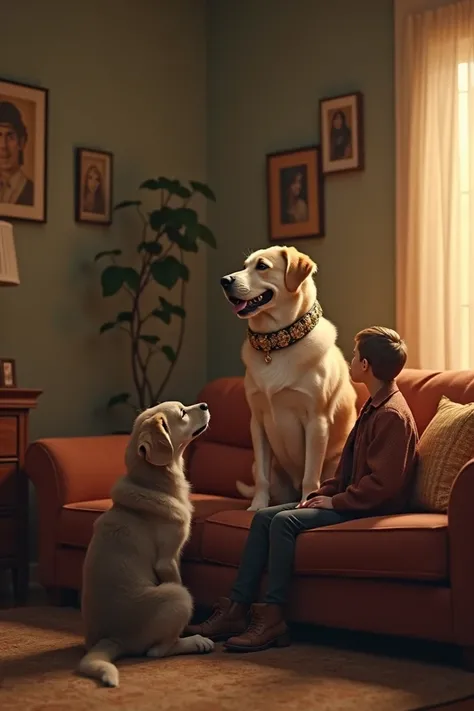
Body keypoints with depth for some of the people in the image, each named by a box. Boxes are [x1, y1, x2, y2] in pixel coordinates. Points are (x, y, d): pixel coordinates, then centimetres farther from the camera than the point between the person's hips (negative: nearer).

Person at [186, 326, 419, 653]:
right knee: (264, 516, -2)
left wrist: (336, 501, -16)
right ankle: (237, 610, -6)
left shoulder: (393, 415, -16)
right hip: (351, 501, 10)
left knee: (285, 521, -25)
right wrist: (323, 493, 8)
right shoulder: (373, 407, 17)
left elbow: (383, 482, -23)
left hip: (371, 508, -10)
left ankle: (273, 618, -22)